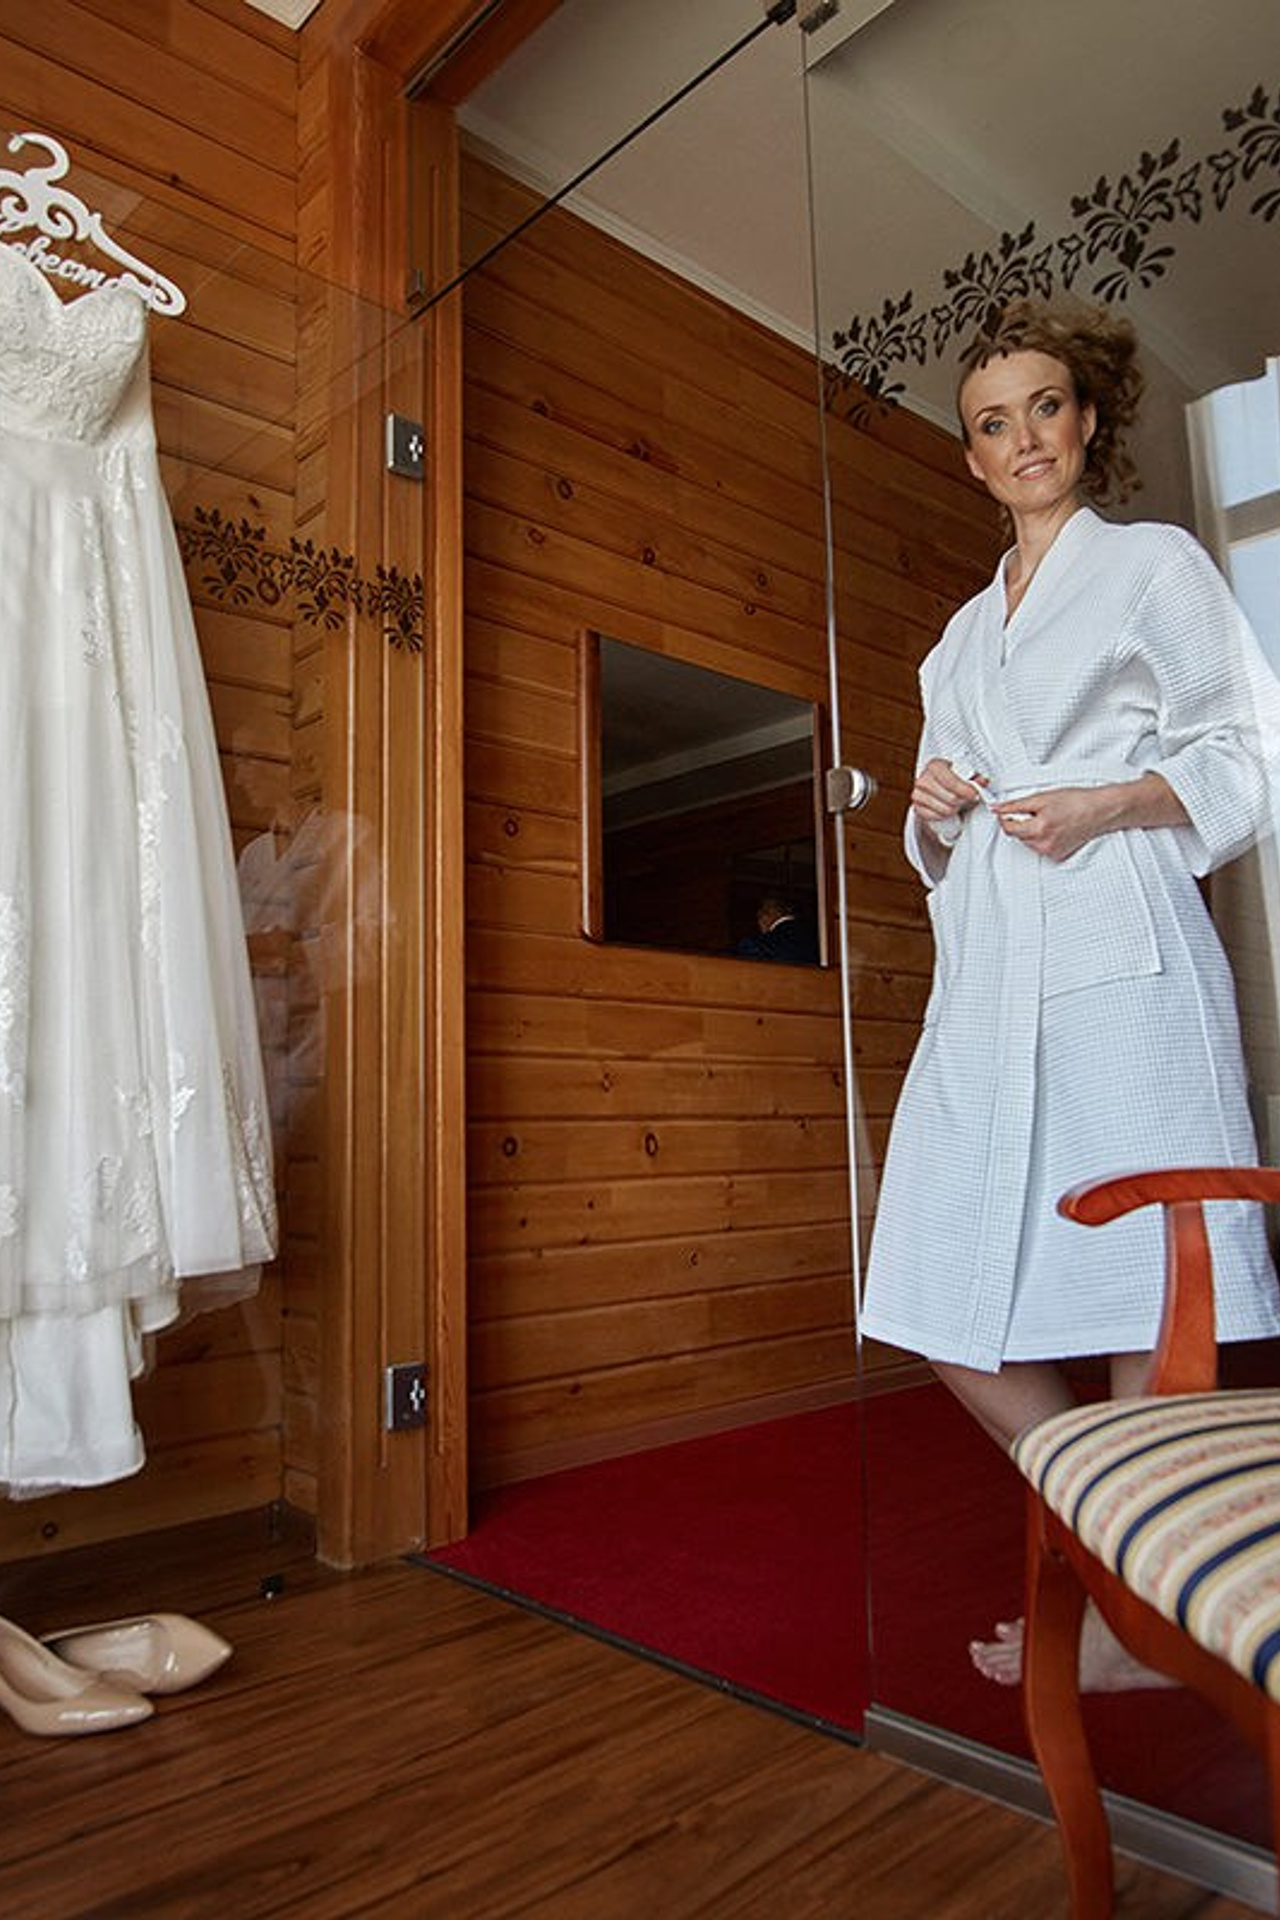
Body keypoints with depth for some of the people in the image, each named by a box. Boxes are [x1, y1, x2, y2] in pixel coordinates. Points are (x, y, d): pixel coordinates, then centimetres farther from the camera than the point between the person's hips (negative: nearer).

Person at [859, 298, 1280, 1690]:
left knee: (1139, 1302, -6)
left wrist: (1105, 804, -12)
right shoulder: (962, 635, 27)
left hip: (1119, 963, -5)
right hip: (987, 981, 6)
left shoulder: (1156, 565, 12)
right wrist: (933, 813, 4)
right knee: (957, 1323, 2)